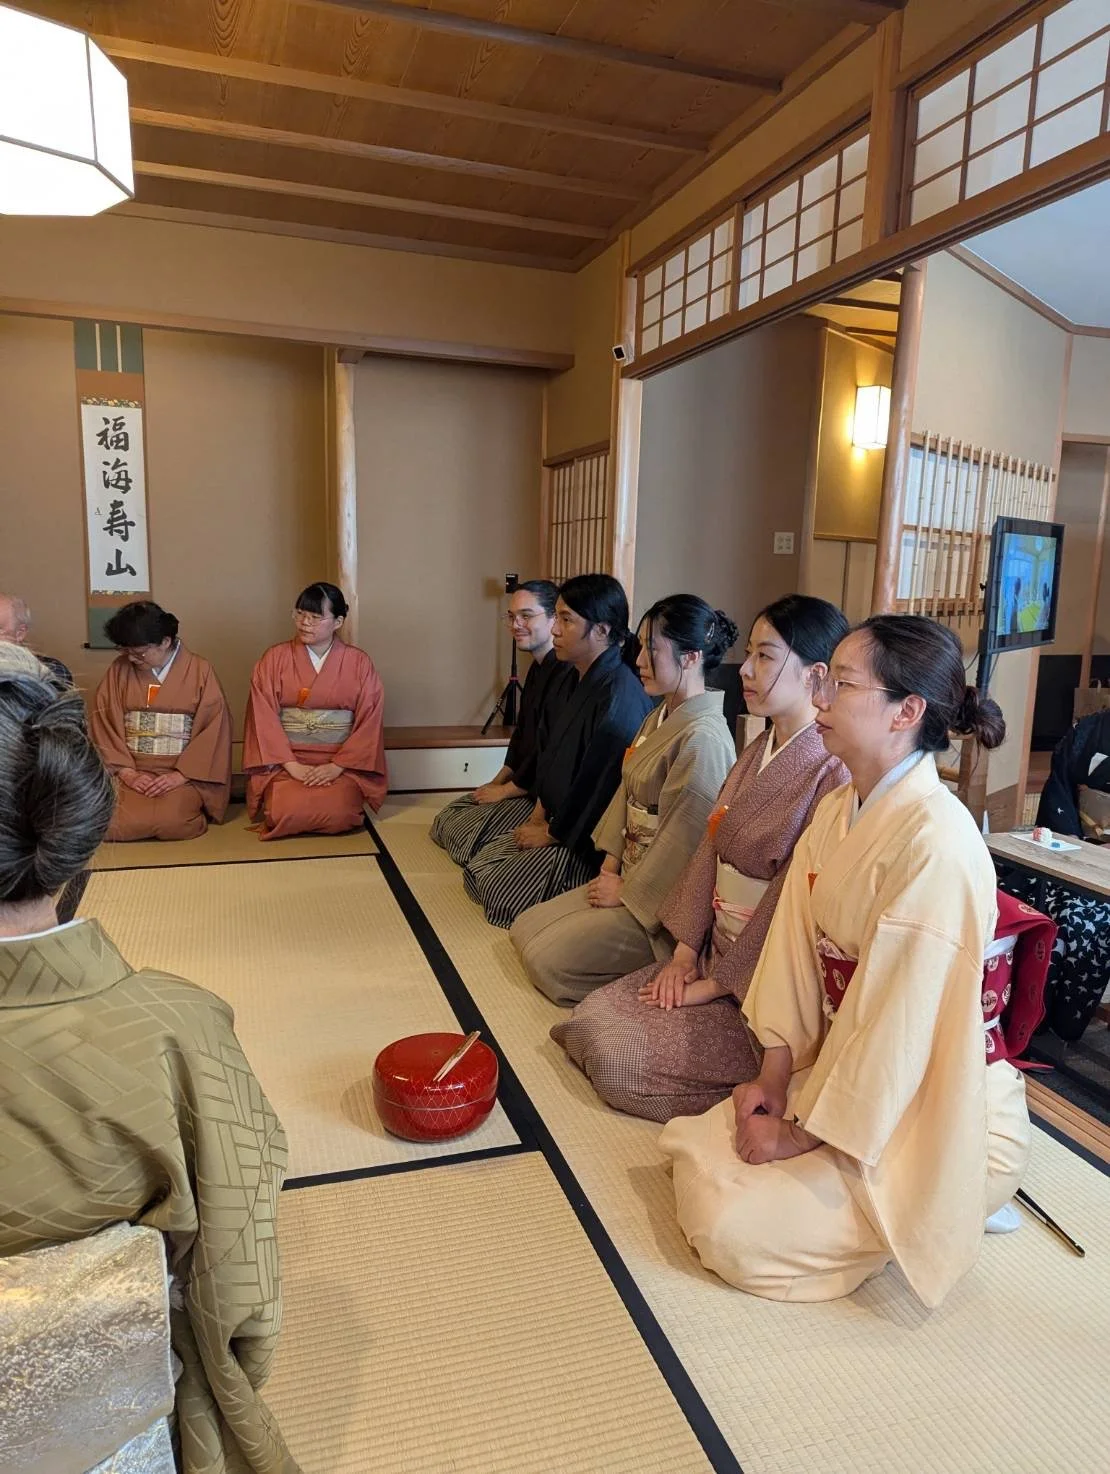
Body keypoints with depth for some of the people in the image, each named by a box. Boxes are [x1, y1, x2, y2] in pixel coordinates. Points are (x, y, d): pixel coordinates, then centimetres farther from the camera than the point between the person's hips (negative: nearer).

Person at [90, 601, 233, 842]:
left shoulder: (199, 670, -2)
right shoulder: (119, 670, 4)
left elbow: (214, 729, -6)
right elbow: (104, 724, 3)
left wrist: (181, 775, -13)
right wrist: (126, 772, -10)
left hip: (184, 773, -2)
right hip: (131, 771, 2)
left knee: (171, 823, -29)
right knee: (114, 825, -24)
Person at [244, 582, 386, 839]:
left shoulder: (359, 663, 2)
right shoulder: (275, 658, 2)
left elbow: (369, 721, -2)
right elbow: (263, 717, -3)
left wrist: (338, 765, -12)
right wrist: (292, 765, -13)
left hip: (341, 762, 0)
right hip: (286, 762, 0)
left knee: (338, 815, -28)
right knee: (287, 814, -26)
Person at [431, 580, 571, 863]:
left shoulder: (567, 675, -25)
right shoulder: (538, 668, 11)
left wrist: (505, 790, -12)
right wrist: (498, 781, 13)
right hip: (521, 783, 11)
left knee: (464, 837, -15)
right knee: (444, 823, 13)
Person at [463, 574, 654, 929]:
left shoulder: (619, 697, -26)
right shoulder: (580, 681, 5)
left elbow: (599, 784, -24)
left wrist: (552, 833, -12)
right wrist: (539, 813, 5)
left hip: (589, 839, -10)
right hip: (554, 821, 10)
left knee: (500, 893, -13)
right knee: (476, 871, 9)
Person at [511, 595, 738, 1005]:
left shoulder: (703, 738, -24)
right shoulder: (659, 717, 6)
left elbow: (681, 840, -23)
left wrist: (627, 890, -11)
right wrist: (611, 866, 3)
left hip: (660, 899, -9)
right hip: (629, 877, 9)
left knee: (548, 957, -10)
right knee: (525, 929, 8)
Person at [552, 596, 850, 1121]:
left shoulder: (832, 773, -21)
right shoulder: (756, 753, 7)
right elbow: (709, 849, 6)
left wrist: (715, 984, -14)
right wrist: (685, 953, -1)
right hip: (714, 954, 8)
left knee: (622, 1058, -13)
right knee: (591, 1020, 1)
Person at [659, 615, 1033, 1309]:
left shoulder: (937, 841, -27)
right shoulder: (838, 812, 1)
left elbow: (899, 1021, -26)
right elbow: (795, 947, 4)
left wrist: (802, 1135, -16)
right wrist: (776, 1073, 0)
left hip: (942, 1115, -7)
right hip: (840, 1072, 7)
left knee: (737, 1230, -15)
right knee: (694, 1148, -2)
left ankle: (960, 1205, 7)